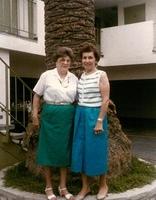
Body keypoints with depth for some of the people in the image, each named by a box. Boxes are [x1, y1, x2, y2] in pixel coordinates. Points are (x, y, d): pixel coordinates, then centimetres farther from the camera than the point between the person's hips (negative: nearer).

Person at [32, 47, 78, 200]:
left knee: (65, 150, 9)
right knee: (49, 149, 3)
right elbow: (37, 95, 2)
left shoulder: (74, 78, 7)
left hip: (68, 117, 3)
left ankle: (63, 187, 23)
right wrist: (35, 114, -5)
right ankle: (49, 187, 19)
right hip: (50, 115, -3)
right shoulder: (47, 75, -2)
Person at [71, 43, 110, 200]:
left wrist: (100, 121, -17)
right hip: (80, 115, 6)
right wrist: (78, 115, 9)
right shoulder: (81, 77, 11)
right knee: (80, 150, 7)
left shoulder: (101, 75, -8)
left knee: (96, 149, 3)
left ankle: (103, 185, 24)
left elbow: (105, 100, -13)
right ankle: (85, 187, 21)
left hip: (95, 115, -6)